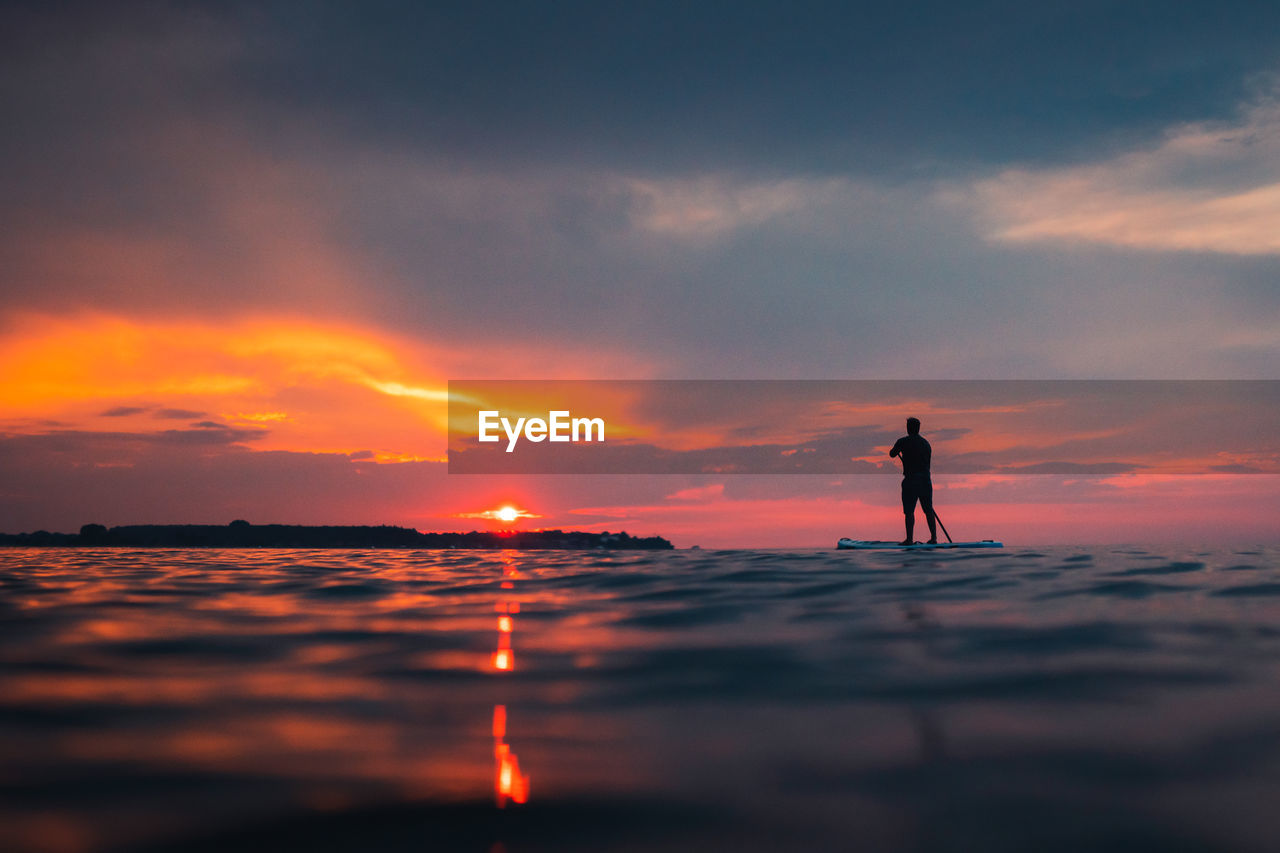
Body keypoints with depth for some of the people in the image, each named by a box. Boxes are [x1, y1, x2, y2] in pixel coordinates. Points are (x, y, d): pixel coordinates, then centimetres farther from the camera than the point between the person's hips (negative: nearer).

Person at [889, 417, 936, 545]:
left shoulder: (903, 441, -5)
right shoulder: (926, 443, 11)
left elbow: (892, 454, 9)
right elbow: (928, 461, 15)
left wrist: (897, 448, 29)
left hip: (910, 480, -5)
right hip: (926, 479, 5)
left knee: (909, 511, -2)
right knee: (928, 510, 10)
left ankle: (910, 539, -4)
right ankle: (934, 537, 12)